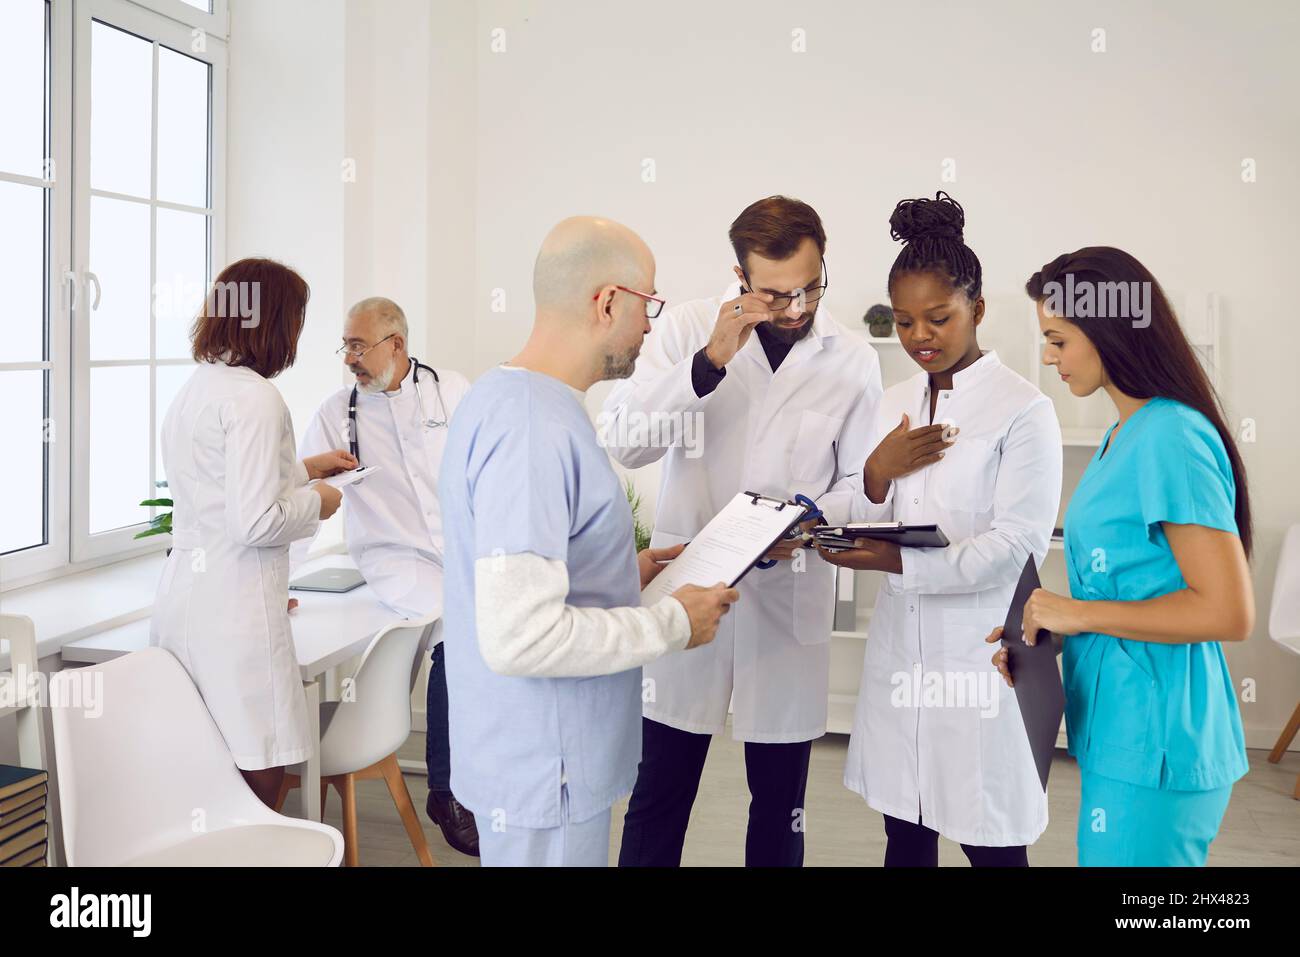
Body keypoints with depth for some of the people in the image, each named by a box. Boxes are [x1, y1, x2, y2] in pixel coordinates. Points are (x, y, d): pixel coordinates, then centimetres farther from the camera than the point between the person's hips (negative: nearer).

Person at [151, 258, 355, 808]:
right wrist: (315, 501, -2)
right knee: (257, 774, 0)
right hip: (234, 603, -9)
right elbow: (254, 523, -19)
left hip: (182, 592, 9)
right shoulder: (255, 397, -14)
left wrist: (304, 469, 29)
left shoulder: (195, 389, 15)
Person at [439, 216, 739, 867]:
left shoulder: (500, 395, 6)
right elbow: (519, 636, -31)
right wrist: (673, 622, -19)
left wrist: (625, 575, 9)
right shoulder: (534, 430, -25)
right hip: (544, 774, -9)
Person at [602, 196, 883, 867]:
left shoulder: (854, 362, 1)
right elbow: (625, 440, -12)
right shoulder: (688, 328, -2)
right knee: (658, 798, 8)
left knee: (780, 803, 14)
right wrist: (710, 361, -23)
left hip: (790, 606, 1)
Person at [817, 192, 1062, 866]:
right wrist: (876, 475, -10)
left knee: (989, 842, 6)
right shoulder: (893, 404, 10)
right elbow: (867, 527, 11)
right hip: (901, 647, 5)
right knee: (905, 834, 15)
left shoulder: (1024, 410, -9)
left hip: (981, 653, -5)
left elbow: (1019, 545, -16)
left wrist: (896, 562, -25)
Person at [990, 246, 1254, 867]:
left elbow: (1228, 612, -21)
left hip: (1152, 746, -9)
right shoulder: (1123, 436, 11)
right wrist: (1045, 631, 5)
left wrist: (1077, 612, -17)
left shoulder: (1171, 438, -18)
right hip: (1119, 732, 9)